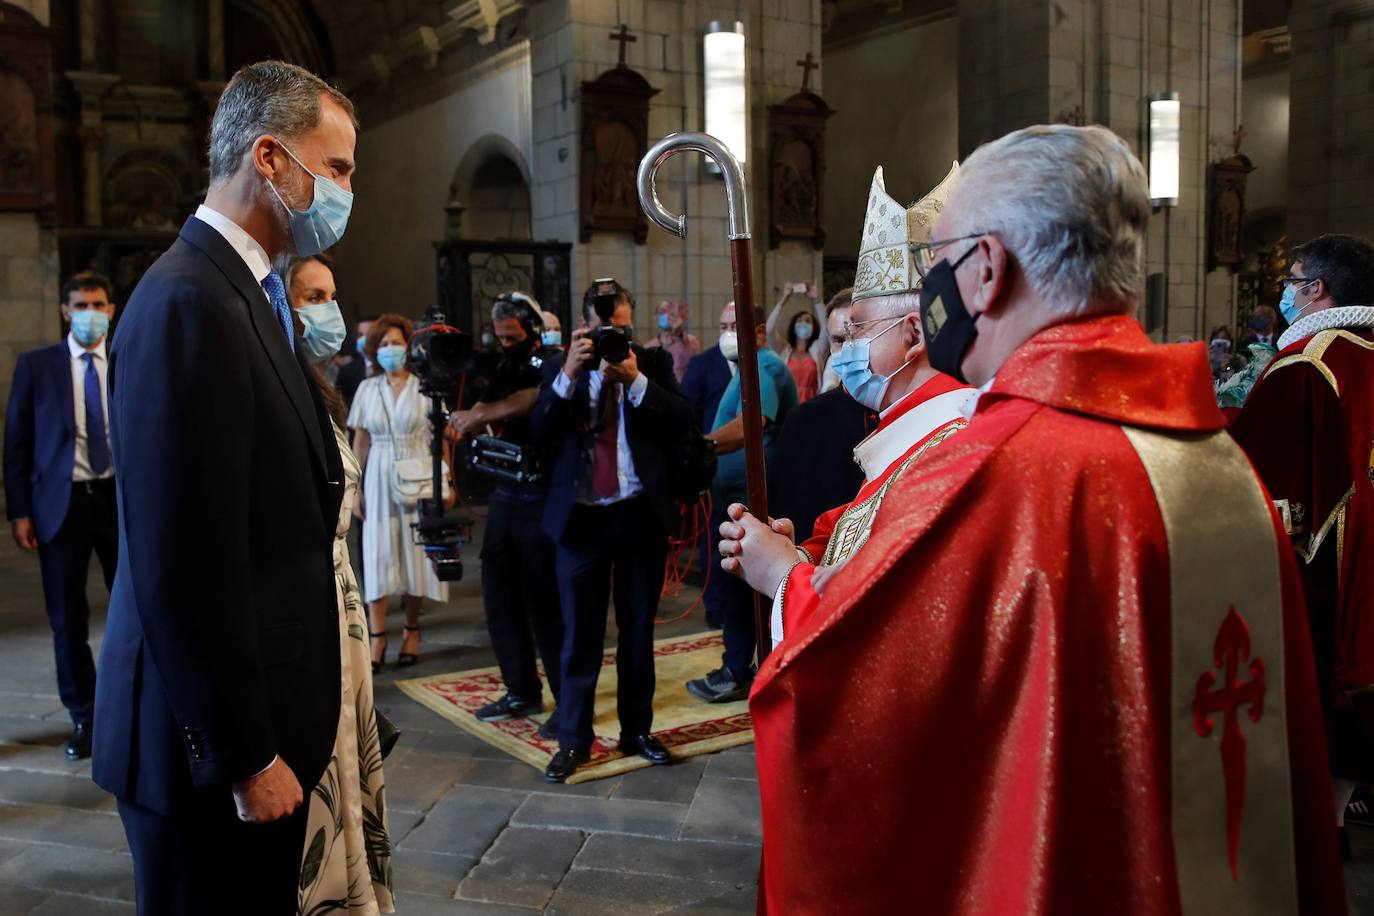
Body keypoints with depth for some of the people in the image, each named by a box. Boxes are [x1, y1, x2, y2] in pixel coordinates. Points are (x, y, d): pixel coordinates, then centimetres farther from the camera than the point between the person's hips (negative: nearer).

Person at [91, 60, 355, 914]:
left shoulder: (255, 295, 10)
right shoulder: (190, 304, -20)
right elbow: (185, 566, -23)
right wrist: (245, 755, -17)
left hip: (266, 716, 9)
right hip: (217, 746, -8)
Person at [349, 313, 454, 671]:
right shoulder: (367, 389, 5)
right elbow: (360, 442, 7)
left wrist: (447, 483, -6)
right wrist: (355, 488, 4)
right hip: (380, 480, 2)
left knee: (415, 554, 5)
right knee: (377, 557, 0)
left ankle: (412, 630, 18)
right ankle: (377, 638, 4)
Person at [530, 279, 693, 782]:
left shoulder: (654, 362, 4)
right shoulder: (559, 368, 4)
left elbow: (683, 420, -9)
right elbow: (540, 431, -8)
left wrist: (635, 380, -19)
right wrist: (568, 372, -18)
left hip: (642, 513, 1)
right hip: (581, 515, -1)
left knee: (638, 630, 12)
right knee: (579, 633, 3)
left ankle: (637, 729, 25)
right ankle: (572, 739, 14)